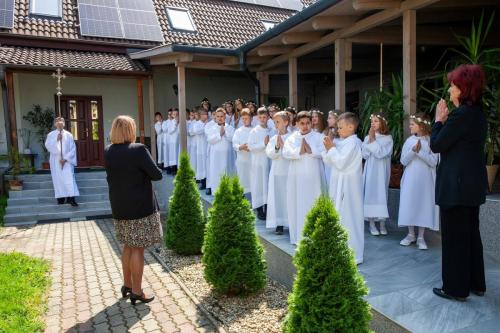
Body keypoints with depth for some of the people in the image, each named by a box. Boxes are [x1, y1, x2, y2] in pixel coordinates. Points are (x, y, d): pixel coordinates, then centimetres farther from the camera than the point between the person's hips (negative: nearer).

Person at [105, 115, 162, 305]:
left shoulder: (108, 152, 2)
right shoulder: (138, 150, -18)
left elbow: (111, 175, 13)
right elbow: (157, 175, -15)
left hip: (119, 208, 6)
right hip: (140, 207, -6)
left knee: (128, 246, 20)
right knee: (138, 249, 2)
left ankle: (127, 285, 31)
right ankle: (136, 292, 11)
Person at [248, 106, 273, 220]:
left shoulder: (271, 131, 6)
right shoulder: (254, 131, -3)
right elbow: (250, 146, -13)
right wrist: (263, 143, -17)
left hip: (269, 161, 3)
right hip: (258, 162, -3)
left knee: (268, 184, 9)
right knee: (258, 185, 2)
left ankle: (267, 208, 20)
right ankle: (259, 210, 12)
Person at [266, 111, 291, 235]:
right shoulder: (273, 139, 5)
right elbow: (270, 154, -5)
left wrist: (283, 146, -19)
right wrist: (277, 147, -21)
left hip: (289, 171, -3)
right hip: (277, 172, 3)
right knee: (278, 197, 4)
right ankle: (279, 223, 11)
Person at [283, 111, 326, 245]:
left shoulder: (318, 136, 4)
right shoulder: (292, 137, 8)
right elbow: (286, 153, -6)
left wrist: (310, 150, -18)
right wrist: (299, 151, -18)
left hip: (314, 176, -1)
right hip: (297, 176, 2)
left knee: (314, 204, 3)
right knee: (298, 205, 4)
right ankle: (299, 236, 14)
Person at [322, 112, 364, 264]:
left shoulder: (353, 143, -16)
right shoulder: (342, 142, 10)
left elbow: (341, 163, -23)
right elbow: (329, 161, 12)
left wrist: (332, 148, -14)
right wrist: (329, 149, -3)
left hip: (348, 185, -9)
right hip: (339, 184, 9)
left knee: (349, 218, -4)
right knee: (340, 216, 16)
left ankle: (353, 256, 5)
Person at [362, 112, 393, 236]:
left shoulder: (387, 138, -3)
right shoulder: (367, 137, 6)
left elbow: (380, 153, -15)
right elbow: (364, 155, -2)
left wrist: (373, 139, -11)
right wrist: (370, 139, -8)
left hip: (381, 171, -2)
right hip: (370, 171, 2)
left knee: (381, 194, 1)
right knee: (370, 193, 2)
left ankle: (382, 224, 12)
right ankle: (372, 224, 10)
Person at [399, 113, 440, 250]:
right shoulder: (409, 140, 3)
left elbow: (433, 162, -11)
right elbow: (403, 161, -1)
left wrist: (420, 151, -20)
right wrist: (413, 151, -16)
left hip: (425, 180, -2)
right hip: (410, 180, 2)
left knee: (424, 205, 1)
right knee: (409, 205, 3)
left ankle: (421, 237, 12)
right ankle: (411, 235, 17)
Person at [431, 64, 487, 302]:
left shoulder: (461, 114, -19)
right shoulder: (478, 113, 11)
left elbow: (436, 145, -14)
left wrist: (439, 120, -2)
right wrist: (446, 122, 7)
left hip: (456, 185, -10)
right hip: (473, 184, 10)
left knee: (454, 236, 1)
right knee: (471, 233, 18)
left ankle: (456, 288, 13)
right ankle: (476, 284, 31)